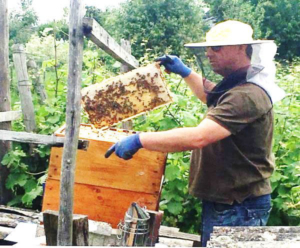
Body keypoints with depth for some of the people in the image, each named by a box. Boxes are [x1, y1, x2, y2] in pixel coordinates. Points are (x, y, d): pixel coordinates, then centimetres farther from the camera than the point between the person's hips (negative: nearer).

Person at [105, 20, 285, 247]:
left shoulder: (247, 95, -25)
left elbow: (198, 137, -35)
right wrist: (186, 72, 23)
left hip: (239, 210, -10)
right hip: (223, 202, 10)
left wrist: (139, 140, -32)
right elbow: (214, 98, 33)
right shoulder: (236, 86, 10)